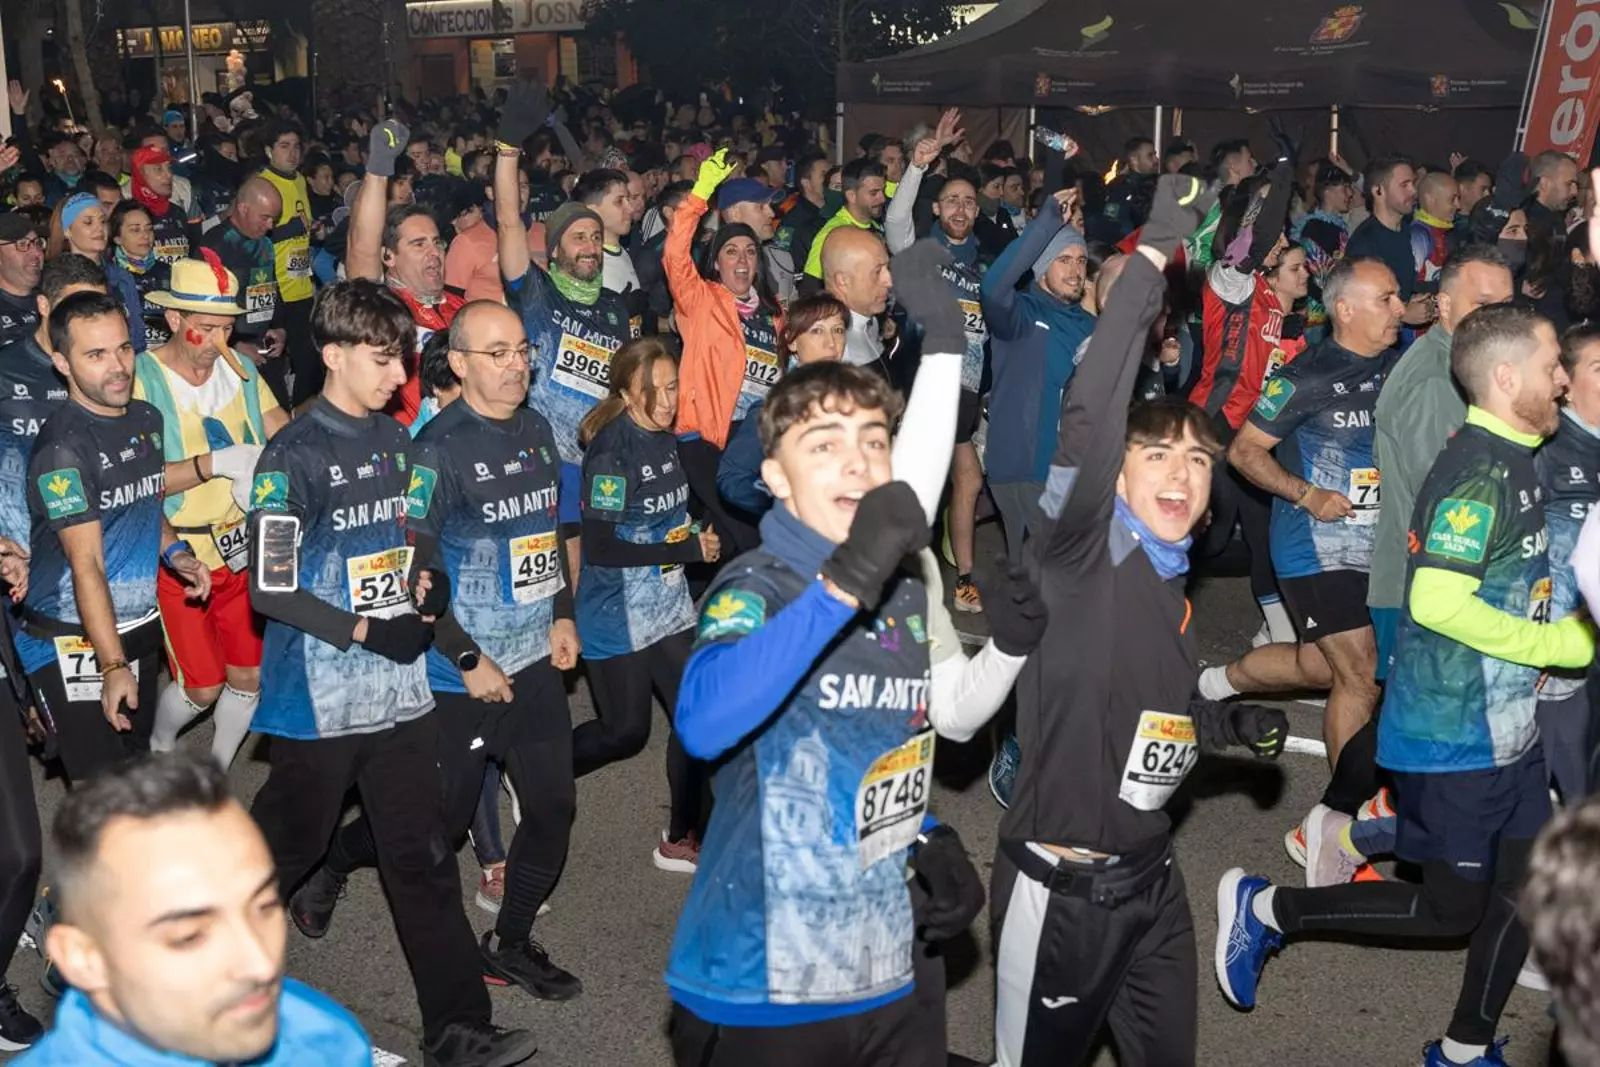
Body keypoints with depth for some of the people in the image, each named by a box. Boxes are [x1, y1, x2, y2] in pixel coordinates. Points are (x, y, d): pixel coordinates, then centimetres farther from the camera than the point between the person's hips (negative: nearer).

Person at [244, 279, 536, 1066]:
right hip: (319, 697, -6)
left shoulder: (398, 441, 10)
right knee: (284, 849, 9)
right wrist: (366, 633, -16)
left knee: (423, 857, 7)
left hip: (401, 688, 6)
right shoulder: (293, 456, -12)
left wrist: (426, 580, 3)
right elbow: (270, 588, -15)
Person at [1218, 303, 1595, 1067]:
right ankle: (1265, 909, 16)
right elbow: (1438, 602, -29)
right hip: (1452, 735, -9)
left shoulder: (1509, 462, 7)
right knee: (1451, 907, 3)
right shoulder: (1478, 473, -22)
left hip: (1505, 725, 9)